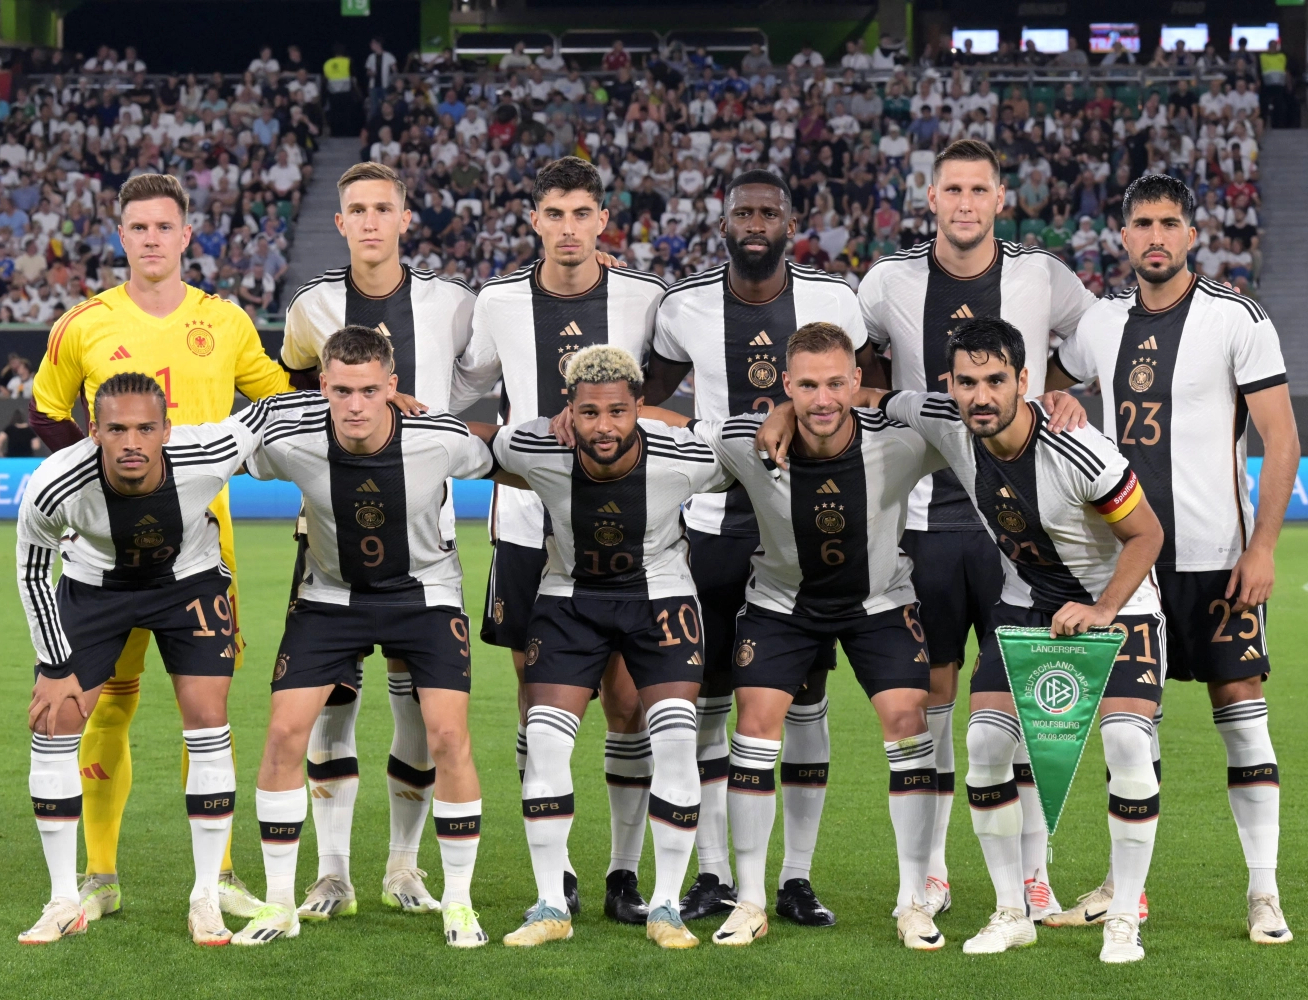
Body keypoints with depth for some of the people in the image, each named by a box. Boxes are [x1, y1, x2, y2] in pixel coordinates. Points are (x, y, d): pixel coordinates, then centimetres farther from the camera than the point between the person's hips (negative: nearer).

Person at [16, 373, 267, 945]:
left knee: (208, 720, -10)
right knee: (52, 722, -6)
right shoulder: (52, 487, -34)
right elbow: (32, 574, -14)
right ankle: (64, 902, 7)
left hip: (189, 580, 0)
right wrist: (57, 667, -11)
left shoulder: (208, 458, -35)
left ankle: (206, 899, 2)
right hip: (93, 585, 0)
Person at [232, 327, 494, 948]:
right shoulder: (287, 440, -23)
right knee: (285, 733, -10)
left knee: (448, 737, -14)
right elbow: (241, 467, 2)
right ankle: (280, 905, 5)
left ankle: (458, 903, 3)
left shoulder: (441, 440, -24)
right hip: (331, 592, 1)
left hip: (424, 589, -1)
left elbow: (500, 466, 0)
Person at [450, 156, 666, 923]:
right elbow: (455, 391, 16)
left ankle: (626, 873, 8)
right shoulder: (500, 303, 0)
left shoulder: (646, 300, -2)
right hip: (528, 524, 1)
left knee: (627, 700, -2)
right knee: (538, 700, 3)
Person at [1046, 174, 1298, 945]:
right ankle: (1124, 883, 18)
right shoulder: (1102, 325, 9)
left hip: (1216, 555, -5)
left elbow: (1281, 439, -7)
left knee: (1240, 707, -4)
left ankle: (1265, 893, 2)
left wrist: (1262, 546, -13)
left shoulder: (1237, 320, -6)